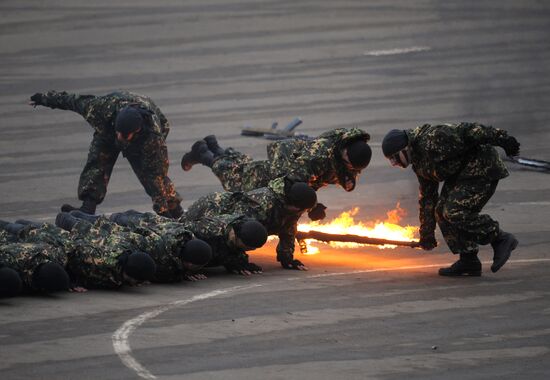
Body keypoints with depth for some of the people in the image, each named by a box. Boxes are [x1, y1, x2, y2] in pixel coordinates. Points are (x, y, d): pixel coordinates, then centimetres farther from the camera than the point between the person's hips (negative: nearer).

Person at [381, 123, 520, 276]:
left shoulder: (432, 140, -21)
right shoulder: (419, 164, 12)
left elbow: (467, 132, -25)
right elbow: (427, 198, 19)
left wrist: (501, 139, -29)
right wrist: (426, 234, 20)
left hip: (483, 168, -10)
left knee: (454, 212, -19)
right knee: (442, 212, 3)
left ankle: (501, 240, -11)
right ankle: (468, 261, 6)